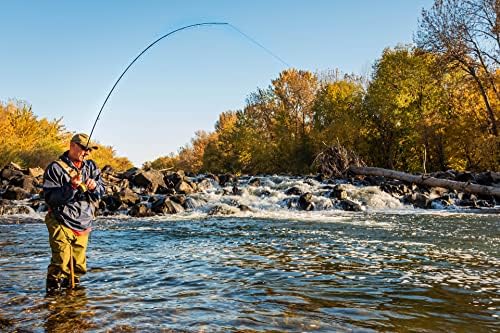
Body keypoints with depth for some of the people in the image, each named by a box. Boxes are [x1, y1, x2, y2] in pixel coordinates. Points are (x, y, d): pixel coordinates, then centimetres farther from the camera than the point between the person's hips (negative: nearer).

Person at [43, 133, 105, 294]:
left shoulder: (91, 166, 10)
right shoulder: (55, 168, -7)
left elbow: (101, 191, 8)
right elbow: (50, 198, -13)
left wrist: (94, 186, -14)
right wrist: (71, 187, -24)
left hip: (83, 225, 6)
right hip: (62, 223, -5)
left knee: (79, 266, 13)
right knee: (61, 264, -15)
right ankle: (53, 290, 3)